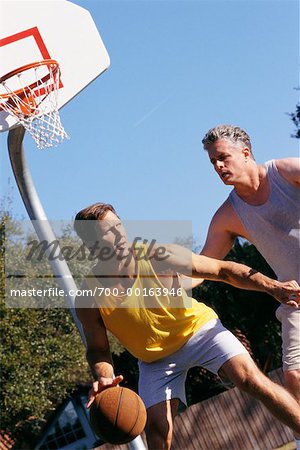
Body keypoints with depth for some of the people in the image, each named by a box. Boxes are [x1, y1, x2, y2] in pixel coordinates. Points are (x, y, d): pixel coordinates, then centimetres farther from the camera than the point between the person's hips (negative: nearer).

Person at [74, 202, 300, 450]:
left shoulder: (159, 257, -25)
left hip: (198, 327, -1)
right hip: (155, 359, 1)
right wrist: (104, 377, -29)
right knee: (157, 429, -8)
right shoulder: (88, 299, -21)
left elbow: (223, 270, -17)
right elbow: (97, 350, -7)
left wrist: (272, 286, -28)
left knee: (252, 380, -19)